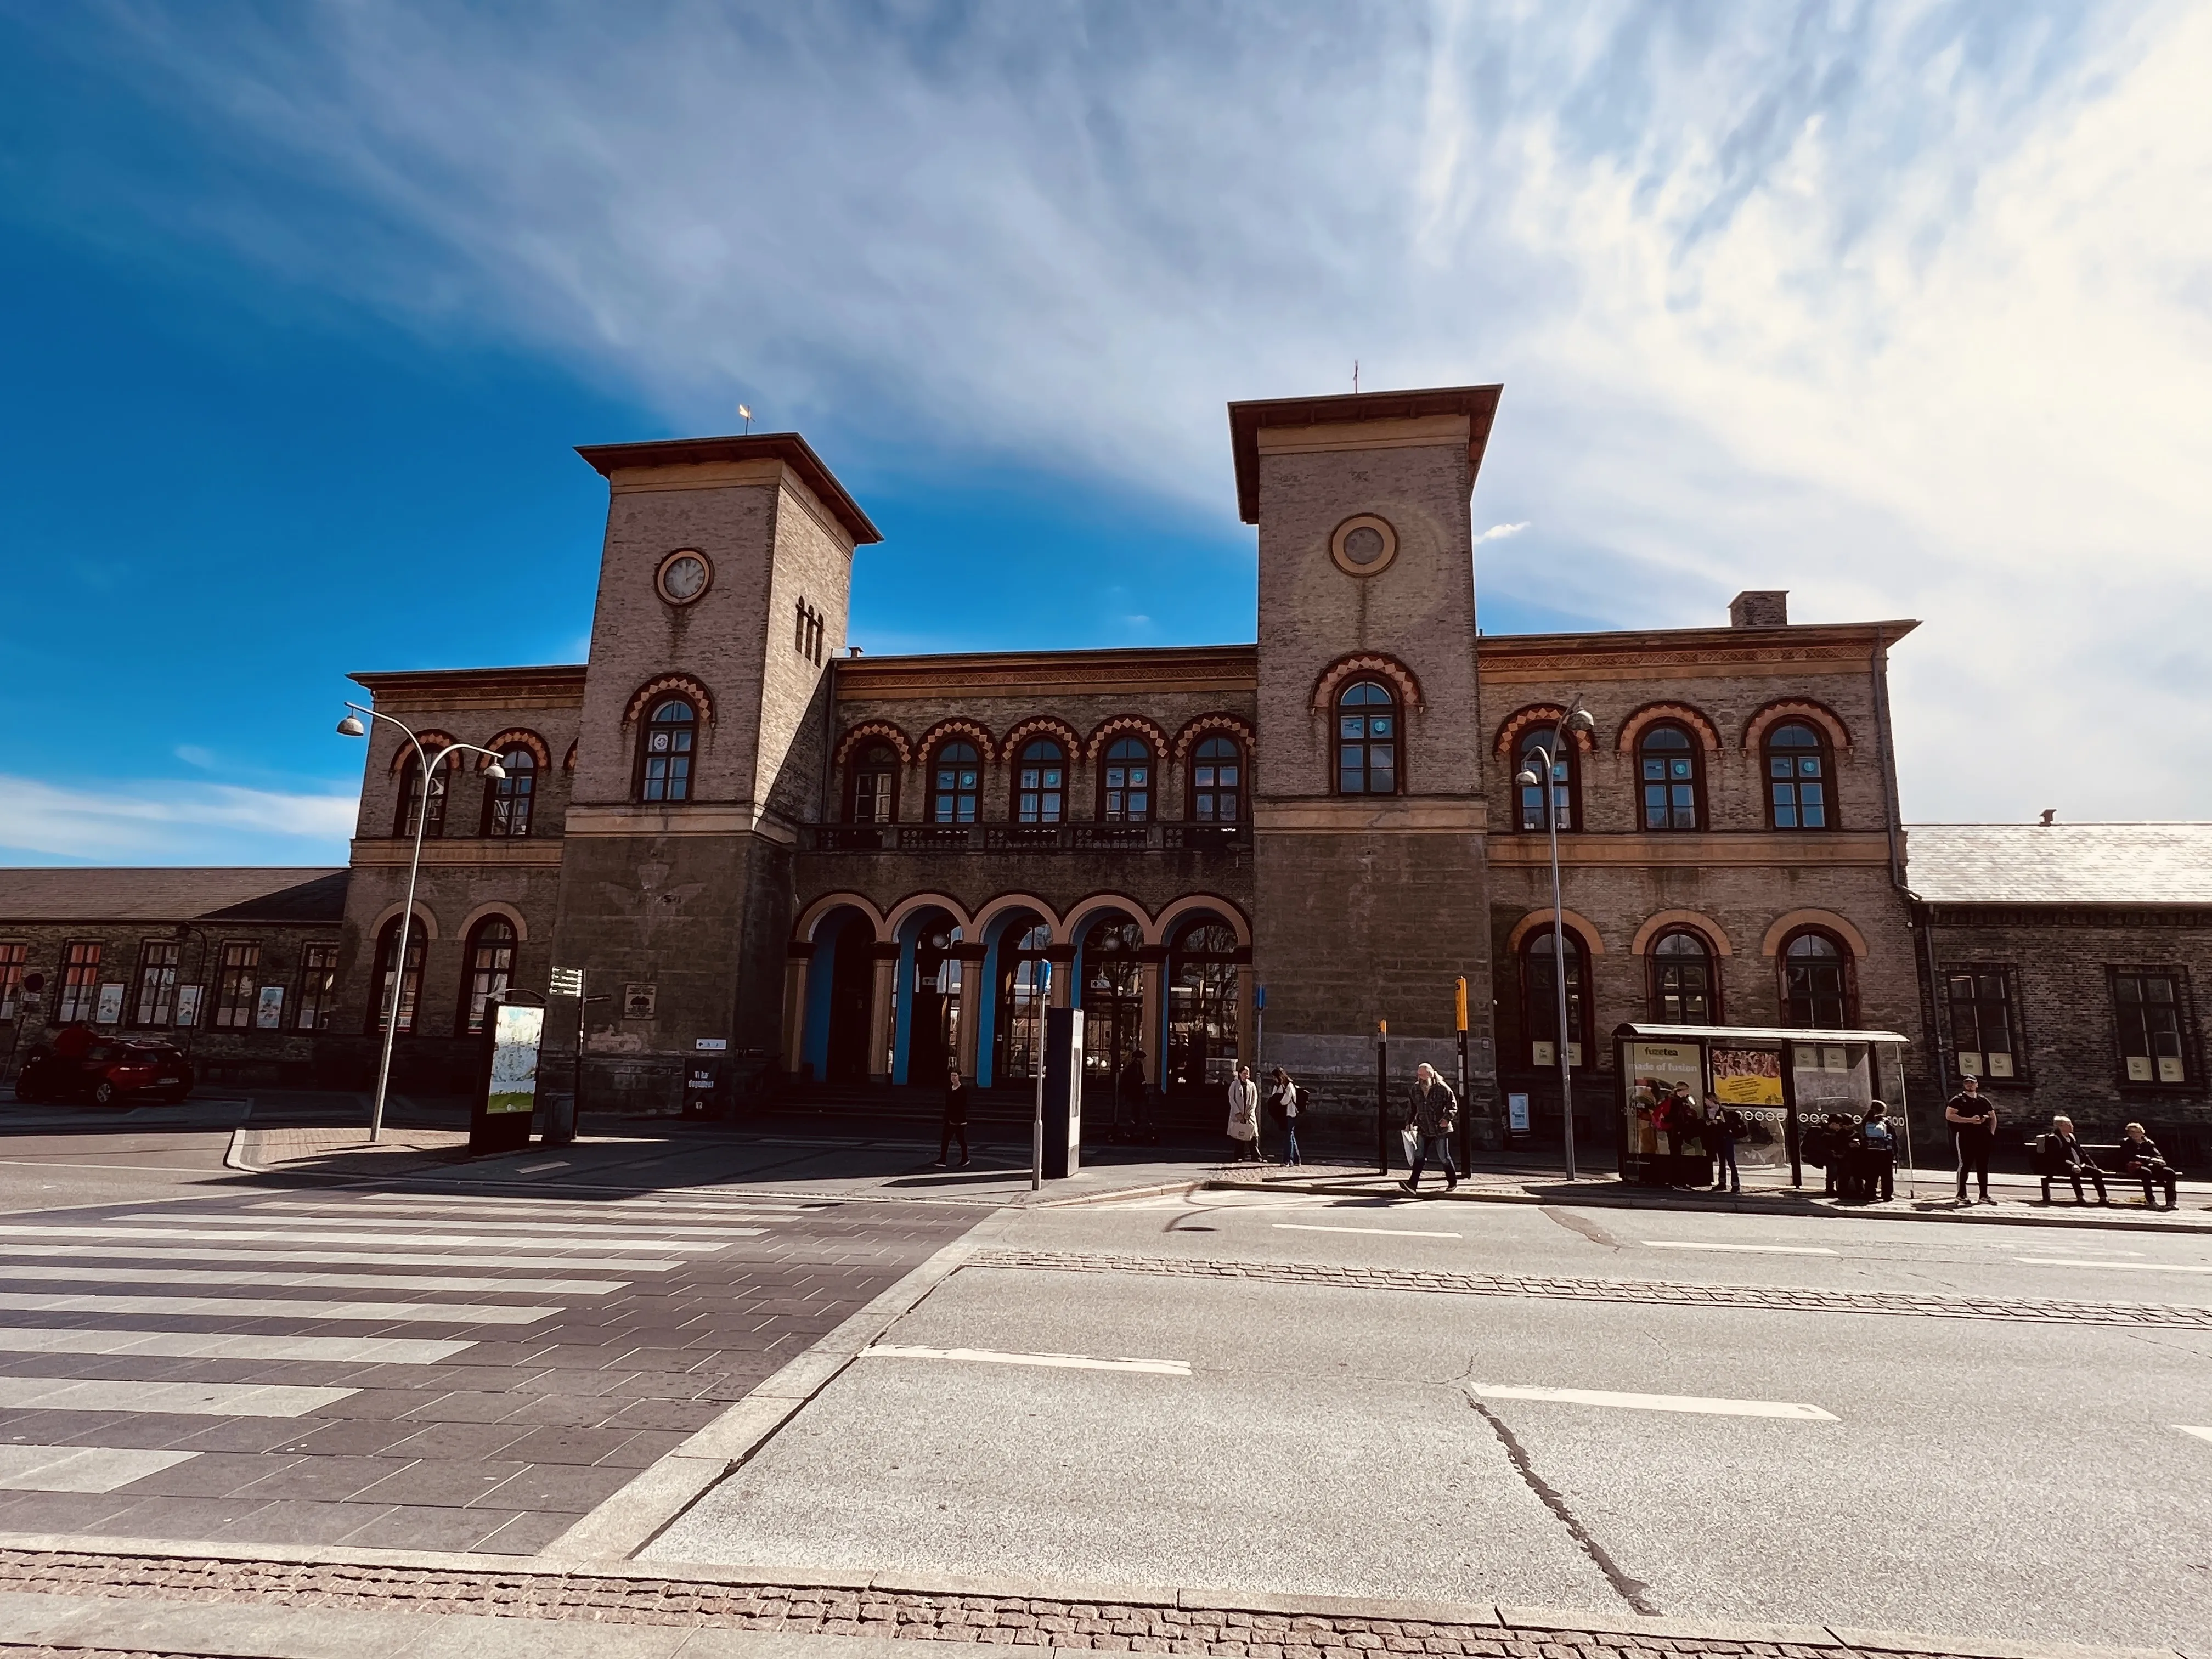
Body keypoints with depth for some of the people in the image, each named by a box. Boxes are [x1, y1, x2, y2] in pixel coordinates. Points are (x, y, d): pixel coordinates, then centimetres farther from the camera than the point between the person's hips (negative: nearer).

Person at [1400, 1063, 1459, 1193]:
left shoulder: (1442, 1088, -9)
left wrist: (1447, 1119, -19)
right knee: (1419, 1157, -1)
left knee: (1444, 1158, 6)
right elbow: (1411, 1107, 15)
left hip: (1441, 1130, -4)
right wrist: (1409, 1123, 9)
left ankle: (1452, 1183, 24)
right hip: (1423, 1130, 4)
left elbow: (1453, 1106, -5)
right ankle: (1413, 1184, -5)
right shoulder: (1416, 1089, 5)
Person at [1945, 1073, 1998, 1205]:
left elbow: (1993, 1117, 24)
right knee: (1965, 1165, -4)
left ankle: (1984, 1195, 15)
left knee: (1983, 1166, 8)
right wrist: (1970, 1120, -19)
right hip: (1965, 1137, -5)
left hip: (1983, 1137, 5)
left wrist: (1992, 1132, 9)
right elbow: (1949, 1115, -13)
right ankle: (1961, 1195, 1)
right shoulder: (1958, 1100, -3)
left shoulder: (1984, 1100, 14)